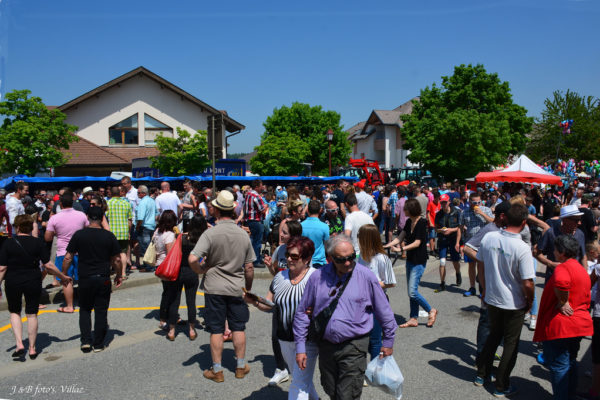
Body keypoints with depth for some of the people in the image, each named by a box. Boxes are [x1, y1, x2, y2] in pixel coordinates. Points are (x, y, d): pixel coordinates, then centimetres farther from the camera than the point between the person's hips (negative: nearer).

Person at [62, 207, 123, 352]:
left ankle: (86, 341, 10)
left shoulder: (79, 235, -3)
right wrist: (119, 276, 14)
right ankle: (98, 344, 15)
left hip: (85, 279, 0)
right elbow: (117, 260, 0)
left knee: (85, 310, 18)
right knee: (101, 312, 9)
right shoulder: (109, 236, -3)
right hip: (103, 279, 0)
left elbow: (68, 257, -2)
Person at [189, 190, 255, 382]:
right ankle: (241, 367, 24)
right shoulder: (243, 234, -2)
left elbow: (192, 259, -24)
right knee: (238, 328, 14)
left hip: (214, 287, -2)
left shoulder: (211, 233, -14)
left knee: (216, 330, 7)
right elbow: (249, 267, 2)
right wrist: (248, 287, 15)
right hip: (237, 288, 3)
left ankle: (217, 370, 17)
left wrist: (202, 270, -4)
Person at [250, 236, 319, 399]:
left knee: (299, 385, -5)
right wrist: (255, 302, -11)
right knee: (301, 378, 23)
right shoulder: (280, 276, 4)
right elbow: (268, 305, 8)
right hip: (285, 340, 6)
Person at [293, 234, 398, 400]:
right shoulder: (317, 277, -3)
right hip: (326, 345, 3)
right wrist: (300, 347, 3)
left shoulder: (366, 276, -8)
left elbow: (384, 311, 3)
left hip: (354, 348, -3)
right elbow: (302, 313, 4)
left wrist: (388, 341, 9)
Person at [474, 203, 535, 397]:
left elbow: (480, 267, 2)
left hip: (492, 299, 5)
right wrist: (530, 301, -1)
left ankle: (481, 374, 34)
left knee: (494, 335, 25)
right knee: (511, 344, 13)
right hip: (514, 304, -4)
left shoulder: (489, 237, -10)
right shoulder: (522, 248, -24)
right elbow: (527, 283, -21)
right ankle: (501, 386, 23)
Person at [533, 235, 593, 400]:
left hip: (559, 325, -10)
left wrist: (562, 303, -25)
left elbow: (561, 283, -40)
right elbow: (585, 298, 21)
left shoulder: (563, 267, -17)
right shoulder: (582, 270, 14)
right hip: (580, 323, 10)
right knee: (570, 362, 22)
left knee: (558, 365, 0)